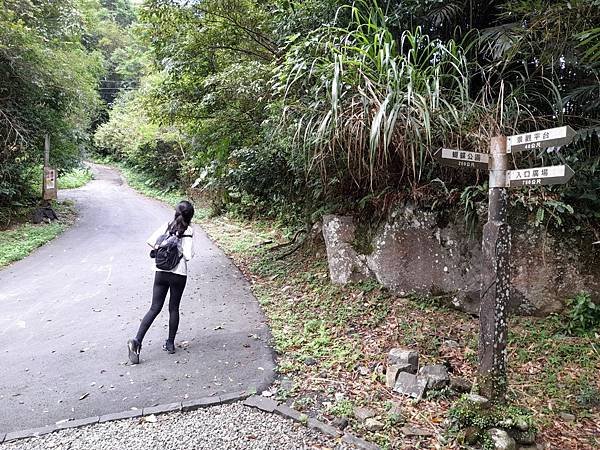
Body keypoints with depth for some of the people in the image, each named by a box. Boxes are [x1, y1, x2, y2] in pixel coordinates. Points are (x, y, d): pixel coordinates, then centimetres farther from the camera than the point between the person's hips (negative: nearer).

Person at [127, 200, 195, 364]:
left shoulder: (167, 225, 3)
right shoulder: (188, 230, -9)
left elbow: (150, 241, -5)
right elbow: (188, 256, -15)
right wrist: (180, 251, 6)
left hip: (161, 272, 3)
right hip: (179, 274, -3)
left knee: (154, 308, 6)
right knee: (174, 308, 12)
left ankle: (137, 341, -7)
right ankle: (170, 343, 21)